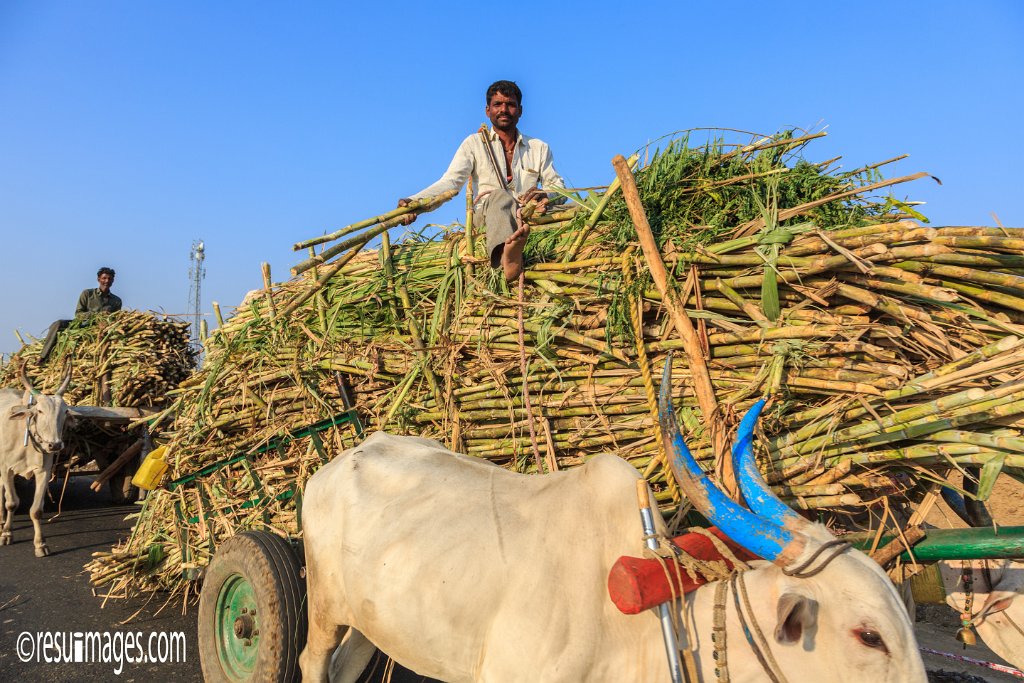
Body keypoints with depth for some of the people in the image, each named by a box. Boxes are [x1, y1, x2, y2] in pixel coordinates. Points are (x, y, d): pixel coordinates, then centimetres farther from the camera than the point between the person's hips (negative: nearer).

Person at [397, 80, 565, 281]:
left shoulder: (539, 148, 20)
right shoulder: (475, 143, 12)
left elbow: (559, 187, 13)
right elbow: (451, 182, -1)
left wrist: (546, 195, -14)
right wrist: (414, 202, -20)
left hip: (527, 219, 3)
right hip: (485, 217, -2)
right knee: (499, 196, -36)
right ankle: (508, 258, -67)